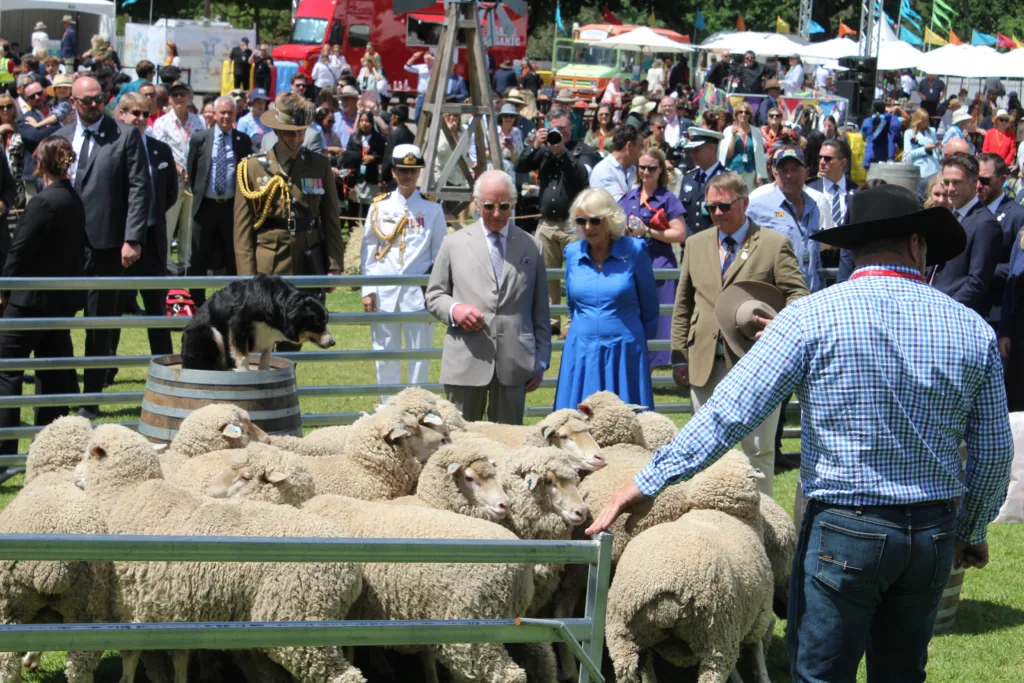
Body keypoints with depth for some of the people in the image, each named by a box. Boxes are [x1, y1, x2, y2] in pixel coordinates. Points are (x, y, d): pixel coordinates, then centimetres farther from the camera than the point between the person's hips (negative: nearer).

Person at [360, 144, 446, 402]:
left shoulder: (432, 208, 5)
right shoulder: (380, 206, 6)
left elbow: (441, 253, 6)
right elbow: (368, 251, 6)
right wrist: (368, 291, -1)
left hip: (419, 292, -1)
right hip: (384, 293, 1)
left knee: (420, 357, 3)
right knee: (386, 356, 5)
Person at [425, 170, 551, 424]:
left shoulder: (530, 247, 12)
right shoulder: (454, 244, 9)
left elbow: (540, 311, 13)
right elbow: (434, 296, 13)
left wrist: (540, 362, 9)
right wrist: (454, 309, -10)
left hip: (514, 365, 1)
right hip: (466, 363, -1)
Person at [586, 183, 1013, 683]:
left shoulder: (813, 317, -10)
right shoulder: (972, 330, 0)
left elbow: (731, 410, -14)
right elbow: (994, 452, 5)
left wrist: (648, 482, -8)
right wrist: (973, 530, 22)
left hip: (845, 531, -4)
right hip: (934, 534, 4)